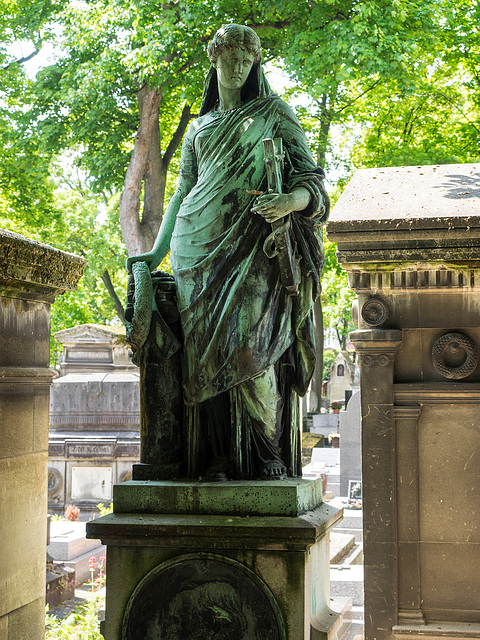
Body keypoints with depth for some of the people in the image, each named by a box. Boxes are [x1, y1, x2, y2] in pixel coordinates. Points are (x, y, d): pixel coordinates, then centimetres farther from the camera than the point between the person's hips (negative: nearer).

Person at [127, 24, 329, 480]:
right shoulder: (199, 127, 26)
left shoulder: (275, 113, 14)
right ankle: (220, 458, -9)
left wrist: (291, 200, -20)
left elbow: (310, 177, 4)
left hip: (252, 246, -3)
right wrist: (157, 251, 14)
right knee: (209, 346, -10)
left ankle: (270, 453, -13)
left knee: (249, 341, -20)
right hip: (201, 248, 3)